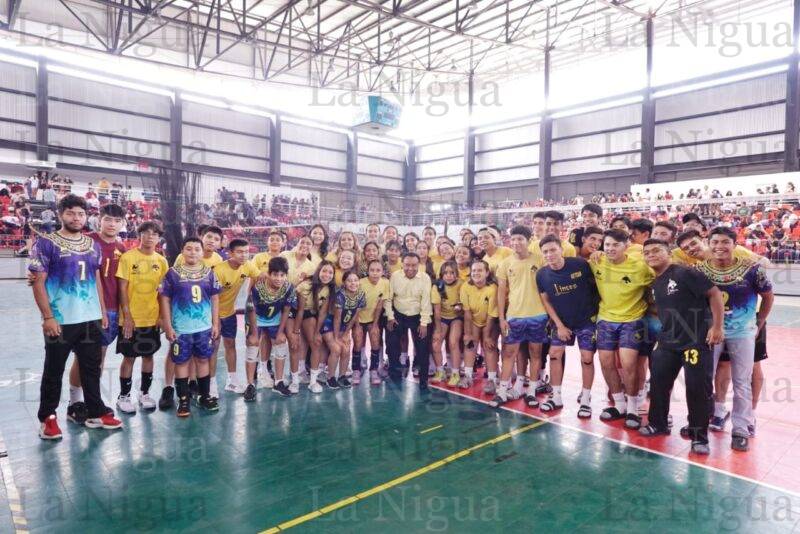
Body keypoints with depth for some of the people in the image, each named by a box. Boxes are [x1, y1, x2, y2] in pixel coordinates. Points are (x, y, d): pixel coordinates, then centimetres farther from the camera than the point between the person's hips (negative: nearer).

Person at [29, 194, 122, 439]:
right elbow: (38, 283, -10)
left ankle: (96, 413, 23)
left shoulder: (93, 245, 9)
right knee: (54, 371, 8)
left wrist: (102, 311, 12)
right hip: (60, 321, -5)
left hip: (90, 319, 5)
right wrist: (47, 317, -15)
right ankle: (47, 418, 24)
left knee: (91, 368, 12)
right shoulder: (46, 243, -7)